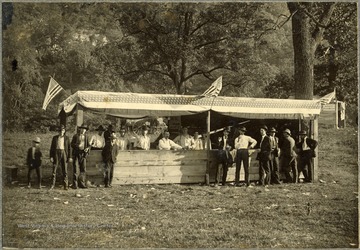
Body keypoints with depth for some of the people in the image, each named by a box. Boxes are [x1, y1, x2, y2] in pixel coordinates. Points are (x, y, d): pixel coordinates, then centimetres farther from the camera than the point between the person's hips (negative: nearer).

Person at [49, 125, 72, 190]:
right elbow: (52, 147, 6)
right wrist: (51, 156, -2)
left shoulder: (66, 138, 7)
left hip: (64, 153, 0)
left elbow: (69, 148, 7)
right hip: (56, 153, 0)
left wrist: (70, 157, 0)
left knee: (65, 170, 1)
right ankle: (52, 185, 3)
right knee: (54, 169, -2)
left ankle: (65, 185, 6)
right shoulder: (55, 138, 7)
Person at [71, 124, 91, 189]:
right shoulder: (75, 136, 1)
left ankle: (82, 184, 12)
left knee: (83, 169, 4)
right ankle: (75, 184, -1)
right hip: (76, 154, -3)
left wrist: (87, 148, -11)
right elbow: (72, 144, 2)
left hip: (83, 154, 3)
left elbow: (89, 145, 11)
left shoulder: (86, 136, 10)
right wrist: (77, 146, -18)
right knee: (76, 170, -5)